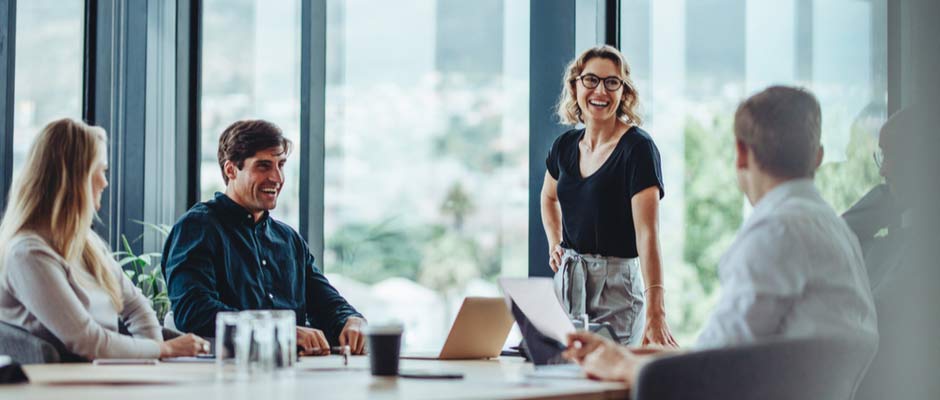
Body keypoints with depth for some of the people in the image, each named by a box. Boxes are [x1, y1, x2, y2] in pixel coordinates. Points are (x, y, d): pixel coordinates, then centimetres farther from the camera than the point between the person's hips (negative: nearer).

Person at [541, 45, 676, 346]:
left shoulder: (638, 148, -14)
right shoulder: (566, 146, 6)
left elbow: (647, 233, -24)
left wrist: (655, 313, -33)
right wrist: (554, 245, 11)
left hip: (616, 284, -6)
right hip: (567, 281, 6)